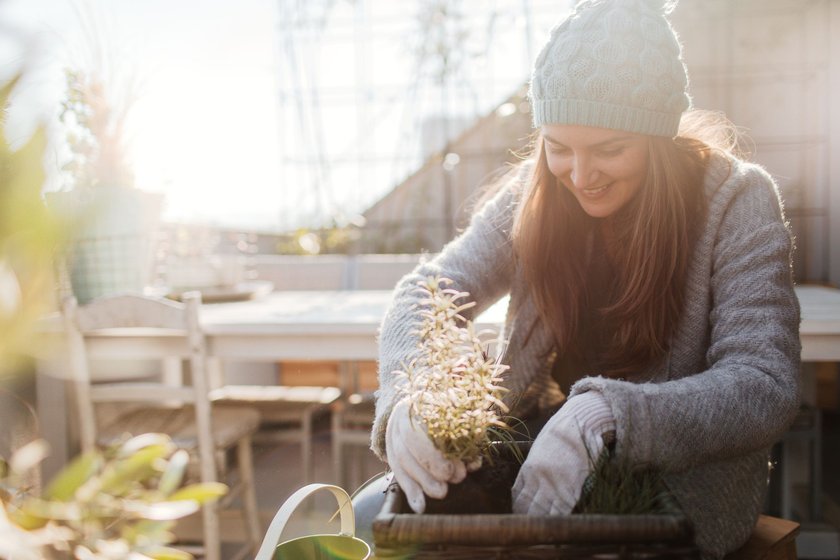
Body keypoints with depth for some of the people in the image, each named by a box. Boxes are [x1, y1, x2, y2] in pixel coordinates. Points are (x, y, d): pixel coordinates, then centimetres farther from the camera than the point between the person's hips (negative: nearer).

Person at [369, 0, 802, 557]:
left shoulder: (735, 201, -14)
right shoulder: (536, 190, -5)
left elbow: (767, 387, -21)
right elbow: (429, 292, -9)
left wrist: (602, 414, -37)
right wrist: (408, 396, -31)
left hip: (681, 483, -3)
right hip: (533, 460, 4)